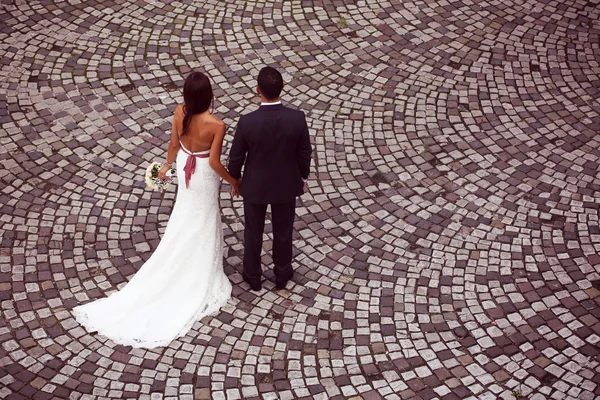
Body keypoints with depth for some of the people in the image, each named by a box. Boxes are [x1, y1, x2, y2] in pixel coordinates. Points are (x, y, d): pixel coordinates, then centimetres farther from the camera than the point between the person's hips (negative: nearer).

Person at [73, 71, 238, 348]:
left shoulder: (180, 113, -19)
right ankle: (198, 281, 34)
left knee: (185, 222, 28)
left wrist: (167, 165, 18)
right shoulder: (216, 125, -34)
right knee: (203, 225, 17)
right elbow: (215, 162, -25)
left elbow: (174, 144, -3)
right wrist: (233, 181, -6)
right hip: (205, 177, -5)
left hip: (185, 170, 5)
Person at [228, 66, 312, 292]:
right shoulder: (297, 118, -26)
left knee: (253, 232, 22)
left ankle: (253, 276, 40)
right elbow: (305, 153, -10)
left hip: (255, 185, -1)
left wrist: (235, 179, 7)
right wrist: (303, 176, 10)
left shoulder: (247, 122, -29)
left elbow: (236, 156, -14)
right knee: (283, 232, 23)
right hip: (286, 184, 1)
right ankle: (282, 274, 43)